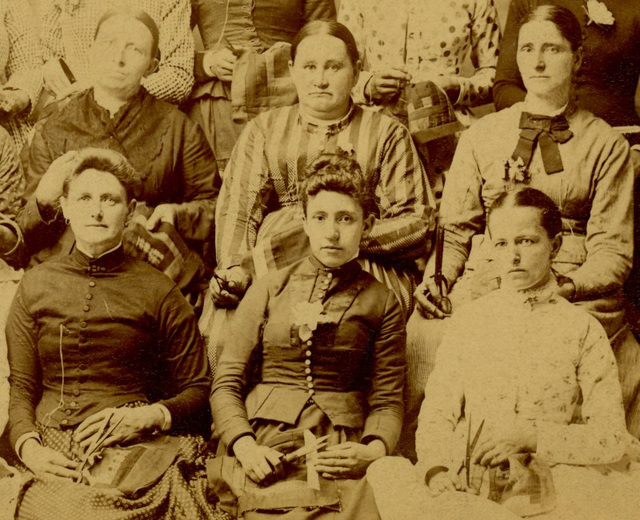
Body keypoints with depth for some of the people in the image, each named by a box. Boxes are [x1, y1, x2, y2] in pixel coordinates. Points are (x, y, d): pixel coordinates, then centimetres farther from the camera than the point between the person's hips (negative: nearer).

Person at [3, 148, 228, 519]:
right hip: (51, 455, 2)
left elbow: (197, 389, 8)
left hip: (132, 452, -2)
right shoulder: (36, 286, 13)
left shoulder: (158, 292, 5)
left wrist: (147, 416, -10)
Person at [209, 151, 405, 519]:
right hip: (267, 453, 0)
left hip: (341, 456, 0)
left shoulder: (381, 302, 13)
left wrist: (374, 448, -11)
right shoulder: (270, 289, 14)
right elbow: (227, 383, 10)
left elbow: (388, 399, 10)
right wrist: (243, 444, -7)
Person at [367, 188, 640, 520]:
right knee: (384, 472, -30)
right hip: (467, 482, 0)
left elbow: (611, 437, 1)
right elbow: (436, 414, 7)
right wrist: (437, 471, -13)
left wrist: (530, 437, -12)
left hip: (547, 488, 0)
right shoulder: (469, 320, 12)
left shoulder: (582, 328, 6)